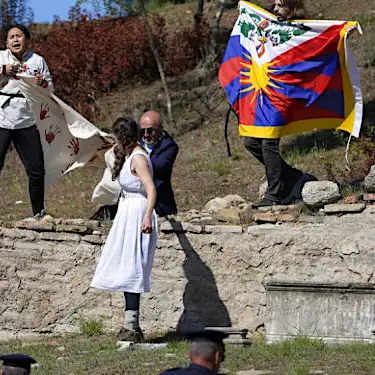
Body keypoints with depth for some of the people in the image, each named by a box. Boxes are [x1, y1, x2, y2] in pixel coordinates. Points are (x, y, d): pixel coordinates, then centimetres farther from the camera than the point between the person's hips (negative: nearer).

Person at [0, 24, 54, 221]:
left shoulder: (37, 61, 9)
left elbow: (50, 88, 12)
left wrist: (42, 83, -8)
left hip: (27, 121, 2)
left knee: (36, 171, 6)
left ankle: (38, 213, 22)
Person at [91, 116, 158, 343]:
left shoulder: (138, 158, -15)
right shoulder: (130, 155, 15)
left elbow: (151, 189, -25)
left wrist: (147, 216, -33)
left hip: (136, 215, -10)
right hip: (128, 213, 10)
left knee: (129, 269, -11)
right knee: (128, 270, 11)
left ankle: (132, 327, -11)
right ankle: (132, 326, 16)